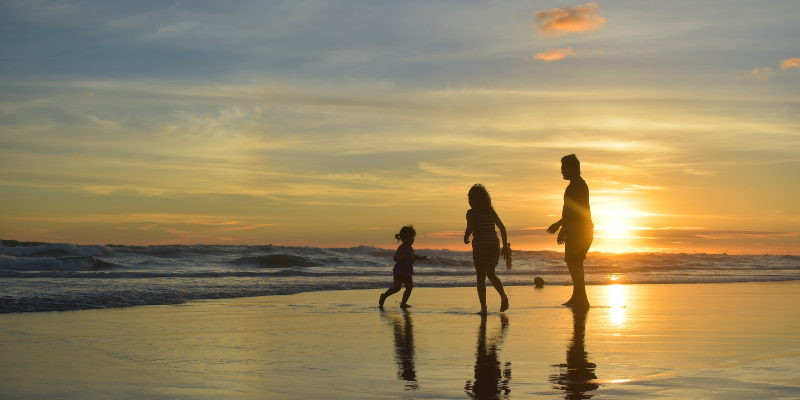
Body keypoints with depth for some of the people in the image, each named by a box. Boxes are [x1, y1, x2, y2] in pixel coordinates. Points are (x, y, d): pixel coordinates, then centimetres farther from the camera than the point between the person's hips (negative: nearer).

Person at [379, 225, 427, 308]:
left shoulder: (410, 248, 12)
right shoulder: (401, 248, -14)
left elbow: (413, 256, 32)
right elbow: (395, 258, -24)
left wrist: (422, 257, 21)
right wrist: (402, 257, -42)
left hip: (407, 273, 8)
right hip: (399, 271, -8)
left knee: (409, 287, 3)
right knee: (397, 287, -15)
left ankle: (403, 303, 13)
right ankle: (384, 296, 5)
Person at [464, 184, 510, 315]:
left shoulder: (471, 212, -3)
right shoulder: (491, 211, 12)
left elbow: (470, 228, -17)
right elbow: (502, 228, 9)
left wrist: (466, 238, 5)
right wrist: (505, 246, 12)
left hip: (480, 245, -4)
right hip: (494, 245, 4)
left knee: (481, 277, 2)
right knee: (491, 274, 14)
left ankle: (483, 307, -4)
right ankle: (503, 296, -13)